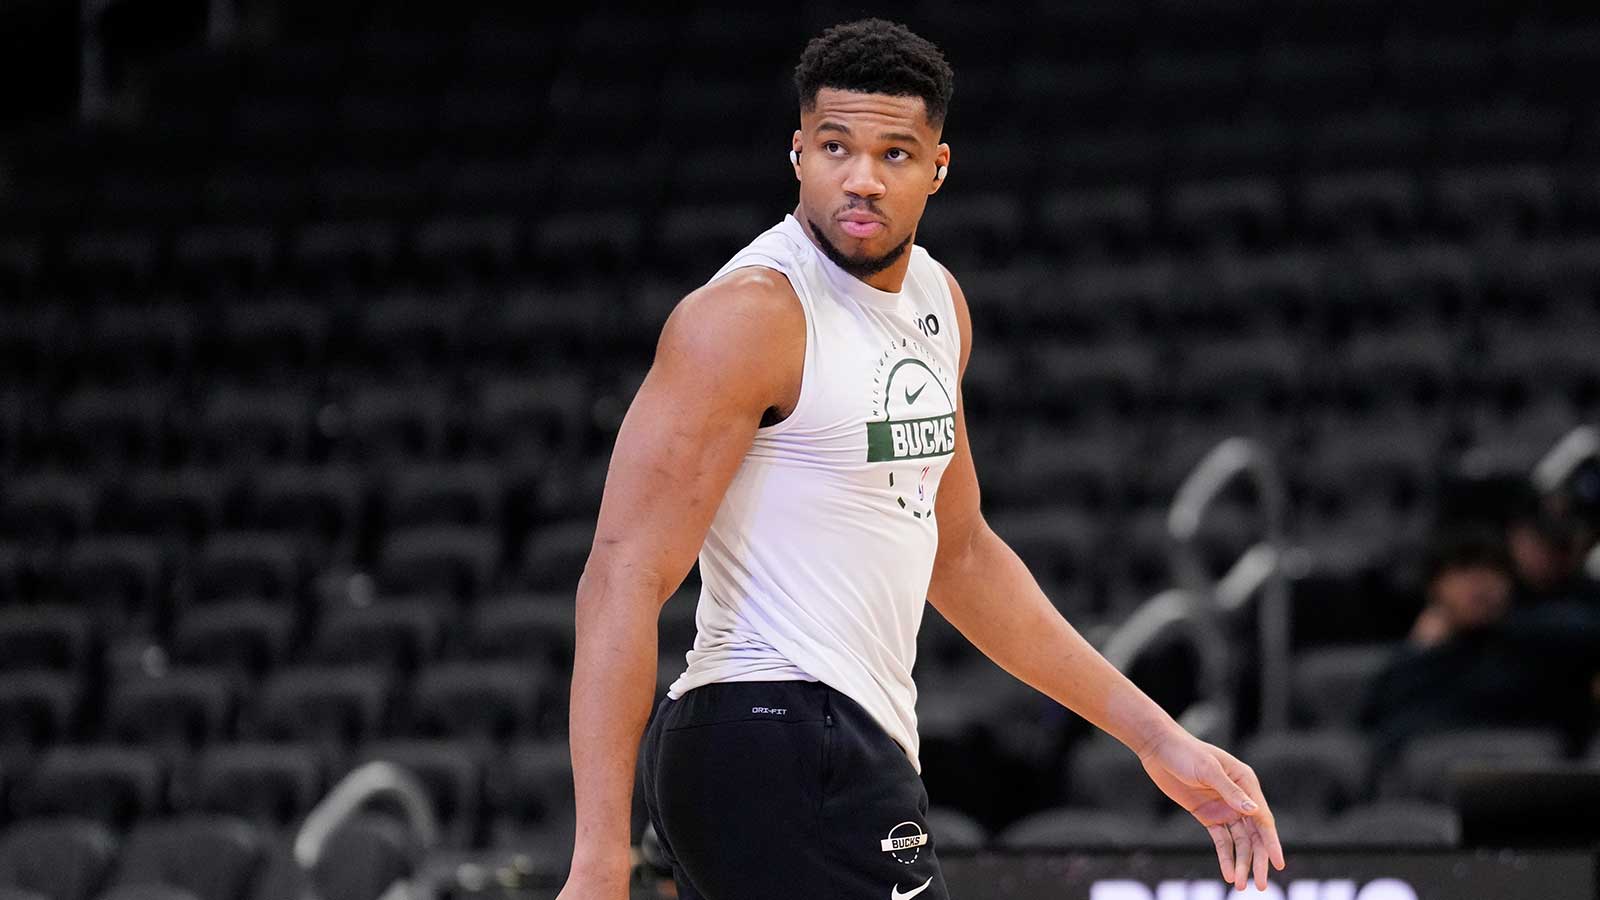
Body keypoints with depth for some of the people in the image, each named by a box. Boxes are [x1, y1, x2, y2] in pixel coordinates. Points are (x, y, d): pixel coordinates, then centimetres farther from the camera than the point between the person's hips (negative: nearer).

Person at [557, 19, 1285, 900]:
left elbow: (959, 555, 25)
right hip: (784, 752, -9)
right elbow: (624, 576, -19)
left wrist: (1155, 736, 23)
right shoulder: (750, 315, -14)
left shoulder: (936, 301, 13)